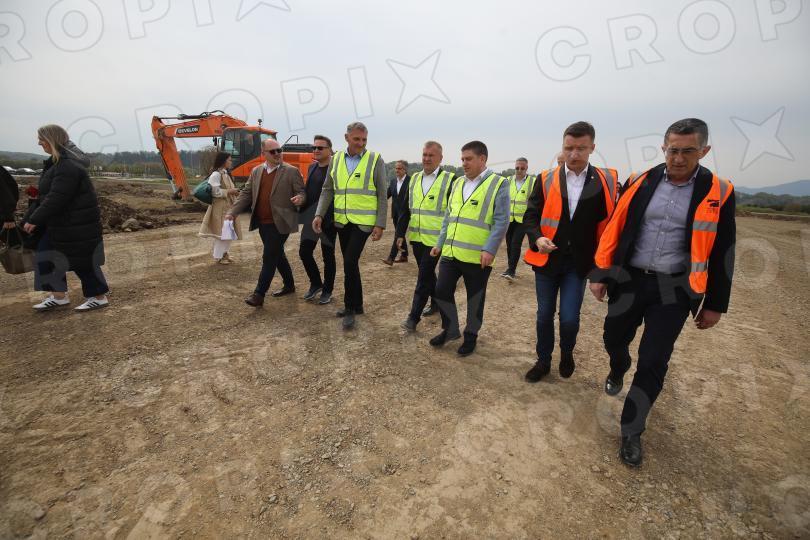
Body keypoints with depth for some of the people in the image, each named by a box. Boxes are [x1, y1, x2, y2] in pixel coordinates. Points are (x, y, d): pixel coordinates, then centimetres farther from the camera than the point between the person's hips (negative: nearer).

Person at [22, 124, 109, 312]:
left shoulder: (68, 165, -21)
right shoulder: (59, 162, 11)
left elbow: (57, 198, -25)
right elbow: (46, 195, 17)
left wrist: (34, 220, -18)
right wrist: (30, 218, 16)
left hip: (77, 225, -10)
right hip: (61, 222, 10)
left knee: (83, 261, -1)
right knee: (46, 255, 12)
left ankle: (99, 297, 12)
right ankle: (58, 296, 21)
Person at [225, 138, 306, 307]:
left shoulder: (291, 171, -4)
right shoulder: (256, 171, 11)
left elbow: (301, 192, -5)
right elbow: (246, 194, 11)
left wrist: (299, 198, -29)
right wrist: (232, 212, 1)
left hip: (280, 223, -6)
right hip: (262, 223, 6)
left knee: (269, 257, -6)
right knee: (277, 255, 16)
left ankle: (259, 294, 0)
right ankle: (289, 285, 32)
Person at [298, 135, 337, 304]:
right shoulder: (312, 167, 12)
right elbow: (308, 191, 17)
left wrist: (332, 218, -18)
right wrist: (304, 213, 10)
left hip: (329, 220, -7)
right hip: (311, 219, 7)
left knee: (328, 256, 4)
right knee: (304, 252, 7)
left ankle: (327, 291, 21)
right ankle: (315, 283, 27)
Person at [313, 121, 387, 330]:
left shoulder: (375, 160, -4)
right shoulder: (336, 159, 7)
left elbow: (382, 195, -5)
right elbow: (327, 190, 9)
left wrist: (380, 224, -9)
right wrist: (319, 214, -4)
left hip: (363, 221, -5)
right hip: (342, 220, 5)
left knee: (350, 262, -12)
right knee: (350, 263, 12)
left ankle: (350, 308, 4)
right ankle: (356, 304, 28)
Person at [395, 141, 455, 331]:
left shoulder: (450, 179, -7)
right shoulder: (414, 179, 10)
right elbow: (406, 209, 11)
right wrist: (400, 233, 6)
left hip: (435, 239, -6)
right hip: (416, 237, 6)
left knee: (424, 276, -4)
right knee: (427, 272, 17)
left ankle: (414, 316, 3)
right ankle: (436, 303, 36)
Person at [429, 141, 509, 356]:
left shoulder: (499, 184, -6)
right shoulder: (458, 183, 13)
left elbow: (501, 221, -12)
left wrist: (490, 249, -20)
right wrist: (440, 243, 14)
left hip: (477, 256, -5)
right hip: (450, 252, 5)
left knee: (475, 299, 10)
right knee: (442, 291, 7)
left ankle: (471, 335, 30)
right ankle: (450, 329, 29)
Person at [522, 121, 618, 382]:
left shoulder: (606, 181, -2)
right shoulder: (546, 179, -2)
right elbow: (531, 215, 0)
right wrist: (537, 238, -19)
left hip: (579, 262, -1)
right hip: (547, 258, 1)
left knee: (569, 318, -4)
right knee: (544, 315, 11)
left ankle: (567, 353, 29)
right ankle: (543, 360, 31)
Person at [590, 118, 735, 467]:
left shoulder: (718, 193, -4)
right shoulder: (639, 183, -2)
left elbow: (722, 253, 1)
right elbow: (614, 230, 2)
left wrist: (715, 303, 2)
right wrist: (600, 274, -1)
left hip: (673, 290, -1)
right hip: (629, 280, 2)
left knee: (653, 362, 1)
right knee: (614, 337, 16)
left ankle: (631, 431, 17)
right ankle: (618, 370, 53)